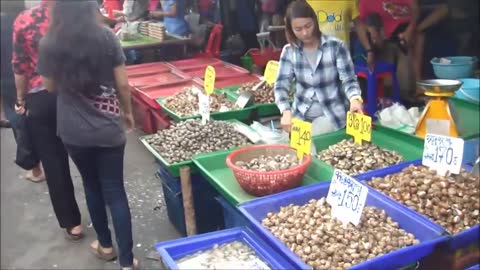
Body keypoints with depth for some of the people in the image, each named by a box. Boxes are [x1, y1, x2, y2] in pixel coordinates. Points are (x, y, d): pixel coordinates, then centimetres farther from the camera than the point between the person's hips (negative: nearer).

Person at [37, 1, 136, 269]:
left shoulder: (49, 44, -8)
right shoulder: (107, 36, -9)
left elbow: (50, 86, 6)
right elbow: (122, 83, -5)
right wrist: (128, 111, 10)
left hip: (73, 130, 1)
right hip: (108, 127, -1)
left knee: (92, 186, 21)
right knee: (115, 191, 6)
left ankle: (105, 245, 36)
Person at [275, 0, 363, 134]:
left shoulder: (336, 46, -11)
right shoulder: (289, 51, -3)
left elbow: (348, 79, -11)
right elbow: (281, 85, -8)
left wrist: (354, 99, -34)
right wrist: (286, 111, -27)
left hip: (331, 113, -3)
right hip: (300, 114, 3)